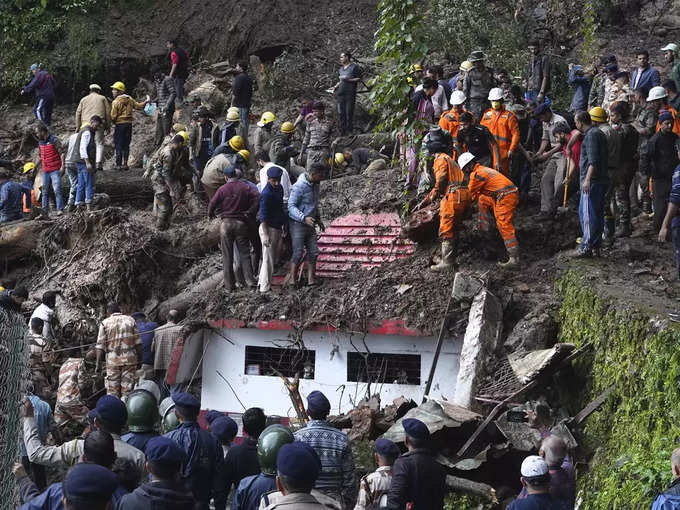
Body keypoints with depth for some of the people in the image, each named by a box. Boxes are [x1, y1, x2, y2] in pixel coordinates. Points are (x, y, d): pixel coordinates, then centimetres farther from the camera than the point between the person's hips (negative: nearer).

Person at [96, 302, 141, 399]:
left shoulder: (105, 323, 2)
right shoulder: (130, 320, 6)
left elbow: (100, 346, -2)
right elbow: (138, 342, 4)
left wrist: (98, 364, 0)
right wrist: (139, 358, 11)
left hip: (112, 359, -1)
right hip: (130, 358, 1)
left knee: (112, 390, 6)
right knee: (127, 388, 3)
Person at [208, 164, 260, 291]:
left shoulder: (223, 189, -4)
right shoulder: (245, 187, 1)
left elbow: (212, 204, -5)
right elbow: (257, 197, -10)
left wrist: (210, 215, 16)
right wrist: (250, 213, -2)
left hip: (227, 223, -1)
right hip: (242, 223, 1)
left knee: (227, 255, 5)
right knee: (244, 253, 9)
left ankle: (229, 285, 6)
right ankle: (249, 280, 1)